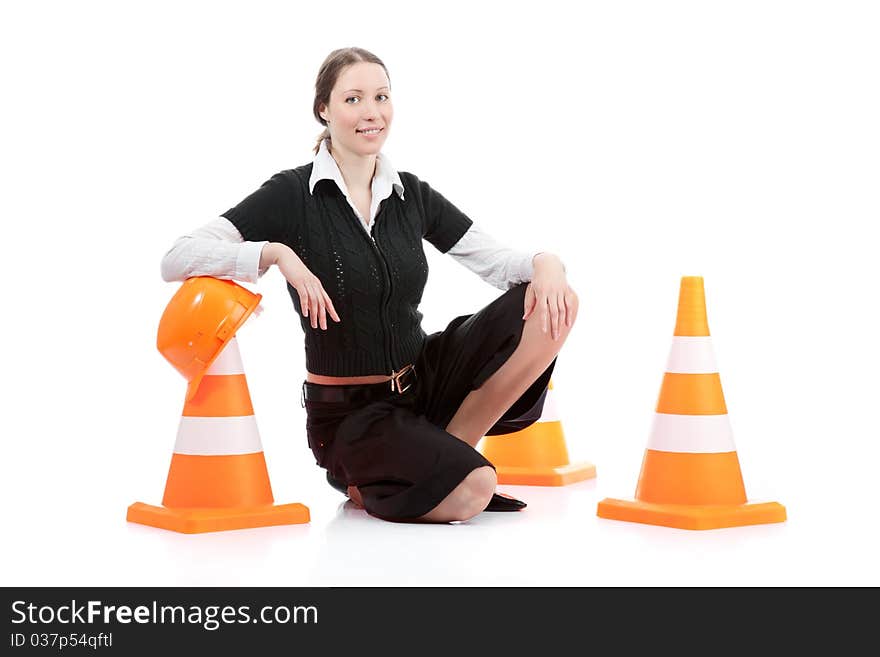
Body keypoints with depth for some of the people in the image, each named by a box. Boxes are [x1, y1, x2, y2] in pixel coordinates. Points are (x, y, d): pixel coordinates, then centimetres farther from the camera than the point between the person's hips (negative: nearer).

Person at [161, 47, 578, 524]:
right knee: (471, 492, -30)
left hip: (423, 380, 6)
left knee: (552, 307, -14)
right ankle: (363, 482, 3)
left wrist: (545, 263, -20)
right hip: (350, 412, -5)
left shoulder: (411, 195, 6)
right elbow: (177, 260, -17)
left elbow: (497, 261, 3)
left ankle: (434, 456, -6)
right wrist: (276, 253, -31)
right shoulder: (293, 195, -9)